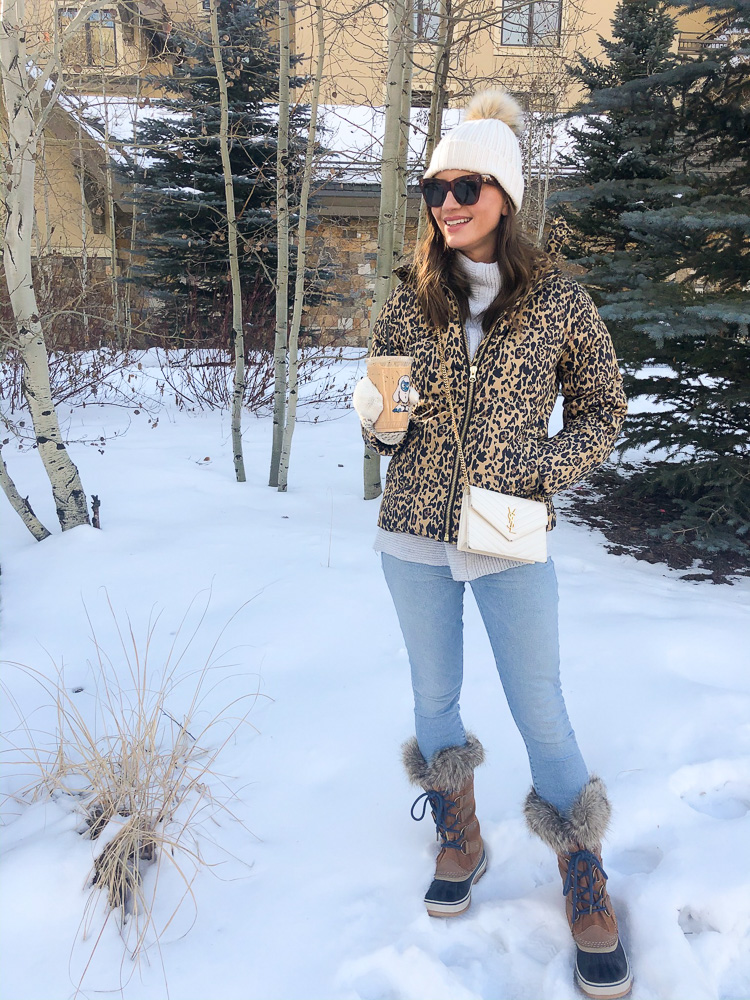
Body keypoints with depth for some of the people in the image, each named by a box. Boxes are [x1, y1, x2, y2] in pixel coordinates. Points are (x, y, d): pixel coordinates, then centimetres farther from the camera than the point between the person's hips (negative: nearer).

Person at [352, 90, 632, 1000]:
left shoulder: (559, 301, -5)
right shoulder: (408, 299, 0)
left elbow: (604, 412, 3)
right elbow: (382, 420, 8)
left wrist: (539, 472, -12)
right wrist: (379, 418, -15)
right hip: (413, 535, 3)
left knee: (540, 714, 4)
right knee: (435, 698, 16)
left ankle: (587, 890, 28)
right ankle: (459, 845, 41)